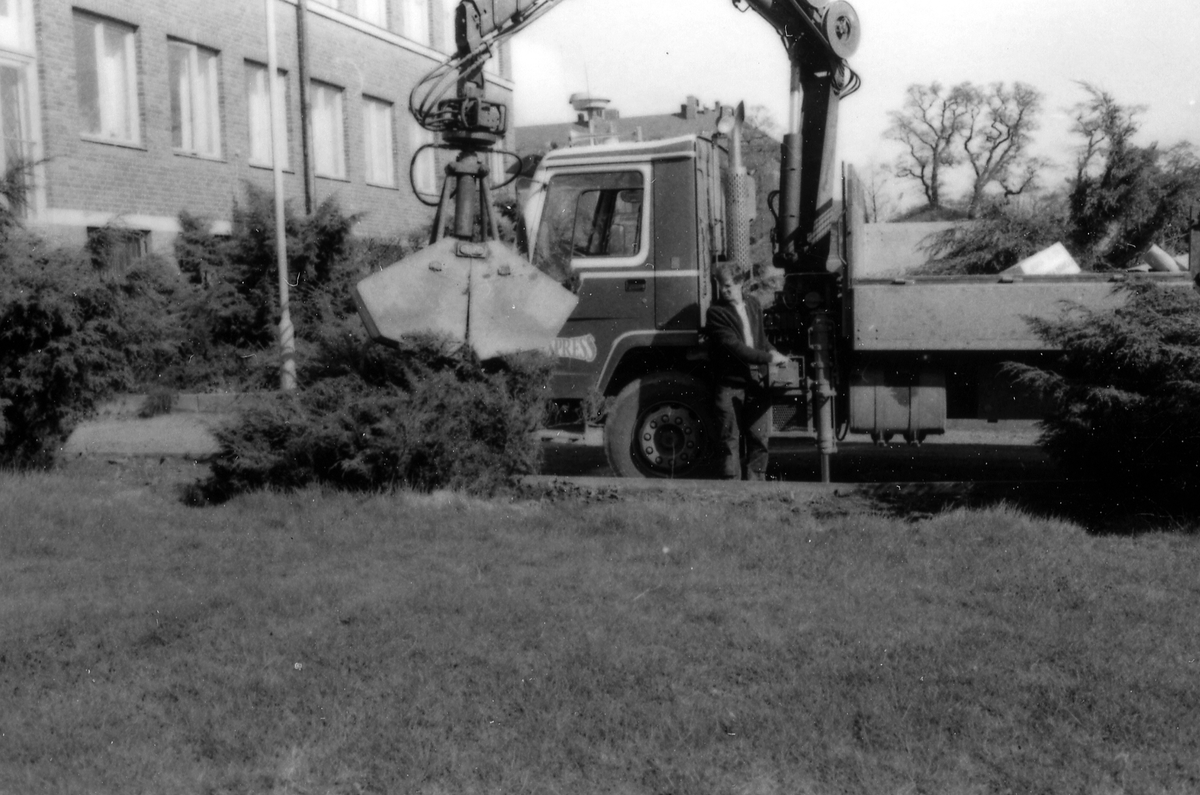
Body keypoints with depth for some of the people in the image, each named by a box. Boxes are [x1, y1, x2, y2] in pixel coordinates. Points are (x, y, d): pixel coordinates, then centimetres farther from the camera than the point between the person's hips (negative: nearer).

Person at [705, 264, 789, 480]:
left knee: (759, 438, 4)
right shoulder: (716, 312, -5)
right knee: (731, 440, 0)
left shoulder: (753, 304, 15)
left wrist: (772, 351, 5)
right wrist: (768, 358, -18)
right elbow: (734, 346, -15)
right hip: (729, 384, -5)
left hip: (757, 382, 5)